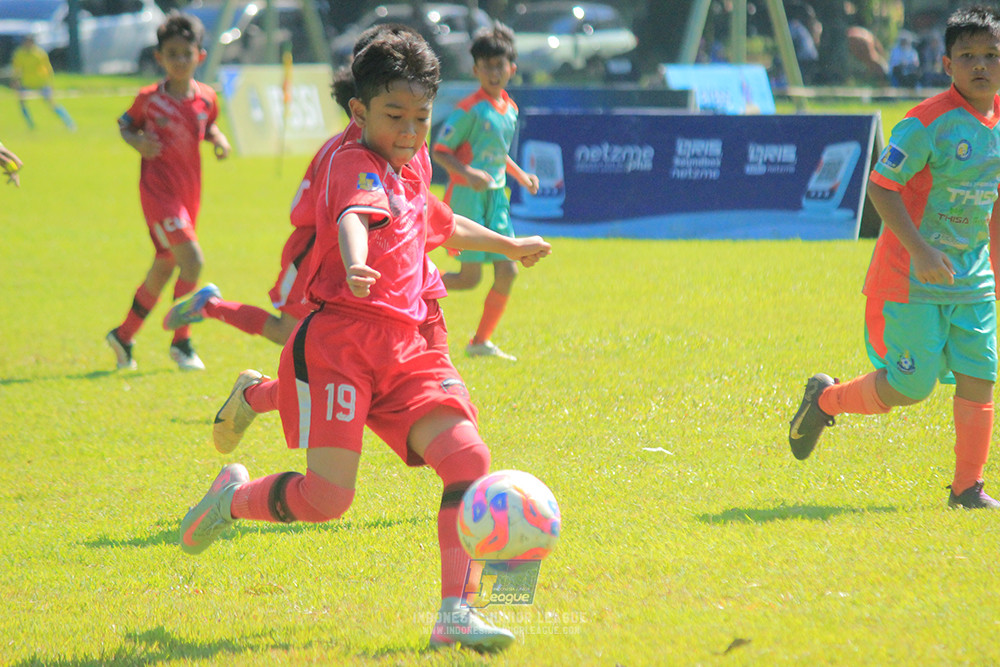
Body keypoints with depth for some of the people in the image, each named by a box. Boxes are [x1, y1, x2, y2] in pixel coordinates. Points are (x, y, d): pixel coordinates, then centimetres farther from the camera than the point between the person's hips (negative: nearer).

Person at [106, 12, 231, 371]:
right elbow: (125, 125, 5)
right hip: (158, 189, -6)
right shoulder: (149, 98, -9)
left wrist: (218, 139, -1)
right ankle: (181, 342, -6)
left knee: (165, 267, 14)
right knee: (192, 259, -19)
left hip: (189, 192, 6)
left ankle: (123, 335, 30)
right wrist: (138, 142, -15)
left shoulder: (207, 98, 2)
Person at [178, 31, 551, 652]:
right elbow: (353, 216, -32)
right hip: (339, 340, -8)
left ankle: (455, 614, -12)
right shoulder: (356, 165, -7)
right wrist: (356, 265, -54)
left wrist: (510, 245, 59)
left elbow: (446, 226, 45)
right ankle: (234, 496, 20)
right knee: (327, 498, -14)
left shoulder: (412, 180, 21)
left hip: (404, 350, 8)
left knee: (468, 457, -12)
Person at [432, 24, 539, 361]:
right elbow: (440, 151, -13)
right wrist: (468, 173, -27)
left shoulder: (510, 109, 10)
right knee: (470, 277, -9)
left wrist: (521, 175, 13)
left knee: (507, 271, 0)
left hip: (495, 197, 7)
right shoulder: (470, 109, -13)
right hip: (467, 196, -7)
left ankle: (481, 342, 11)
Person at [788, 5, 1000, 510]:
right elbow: (880, 186, -17)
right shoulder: (929, 122, -17)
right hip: (912, 276, -6)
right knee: (910, 386, -4)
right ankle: (825, 400, 23)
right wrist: (920, 251, -25)